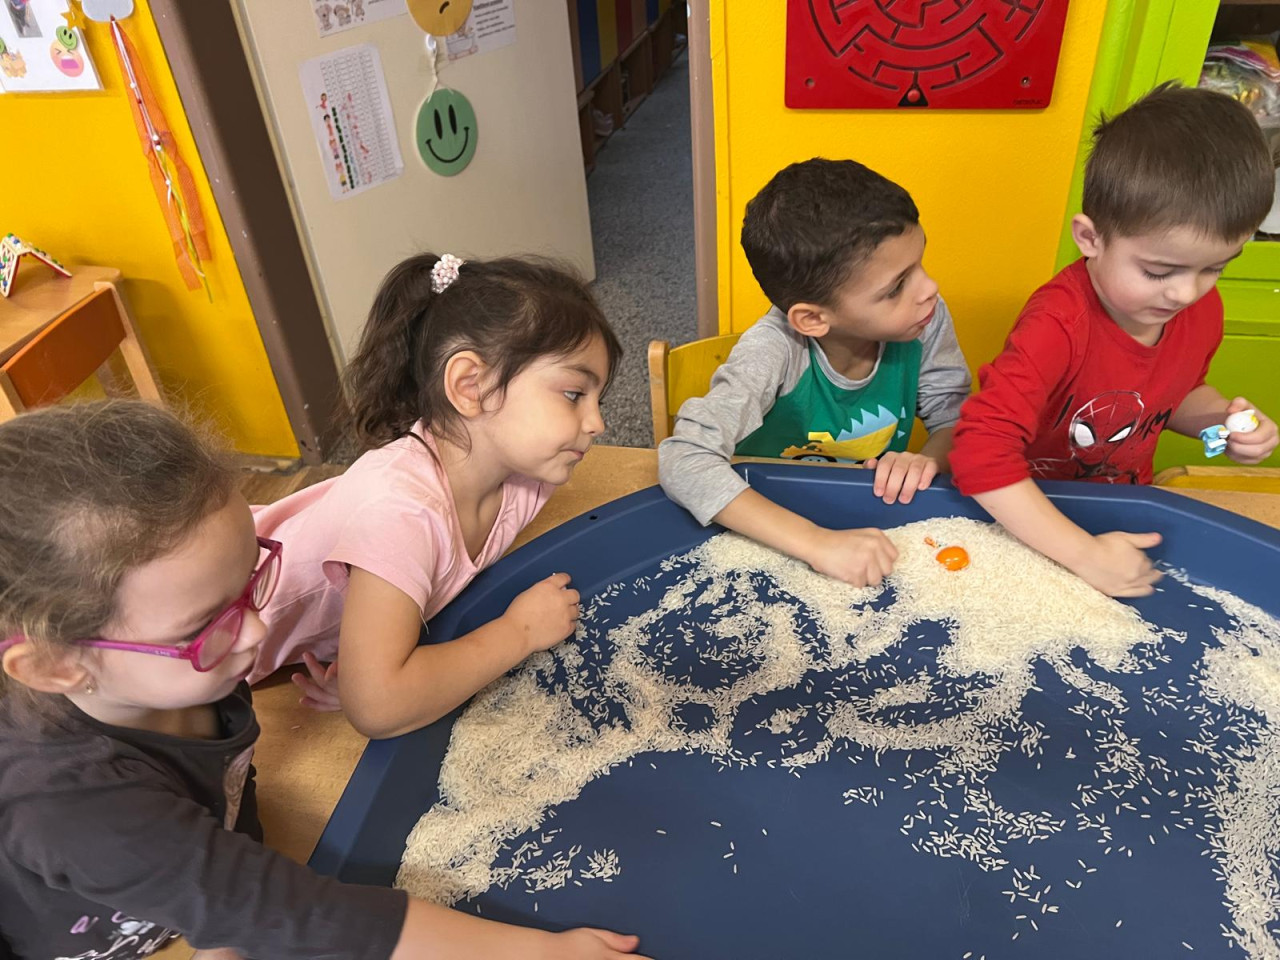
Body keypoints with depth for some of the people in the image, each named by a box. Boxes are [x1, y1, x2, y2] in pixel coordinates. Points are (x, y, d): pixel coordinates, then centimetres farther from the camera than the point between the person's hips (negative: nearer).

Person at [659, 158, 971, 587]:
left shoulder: (925, 319, -14)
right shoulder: (776, 350, -27)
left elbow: (954, 416, -1)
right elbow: (684, 460, -36)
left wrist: (930, 458, -24)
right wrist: (816, 542, -45)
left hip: (877, 520, 2)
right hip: (773, 542, -2)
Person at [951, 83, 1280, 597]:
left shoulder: (1202, 310, -7)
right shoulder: (1060, 324, -30)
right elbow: (980, 450, -37)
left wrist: (1222, 420, -7)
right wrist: (1084, 555, -36)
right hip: (1031, 526, -5)